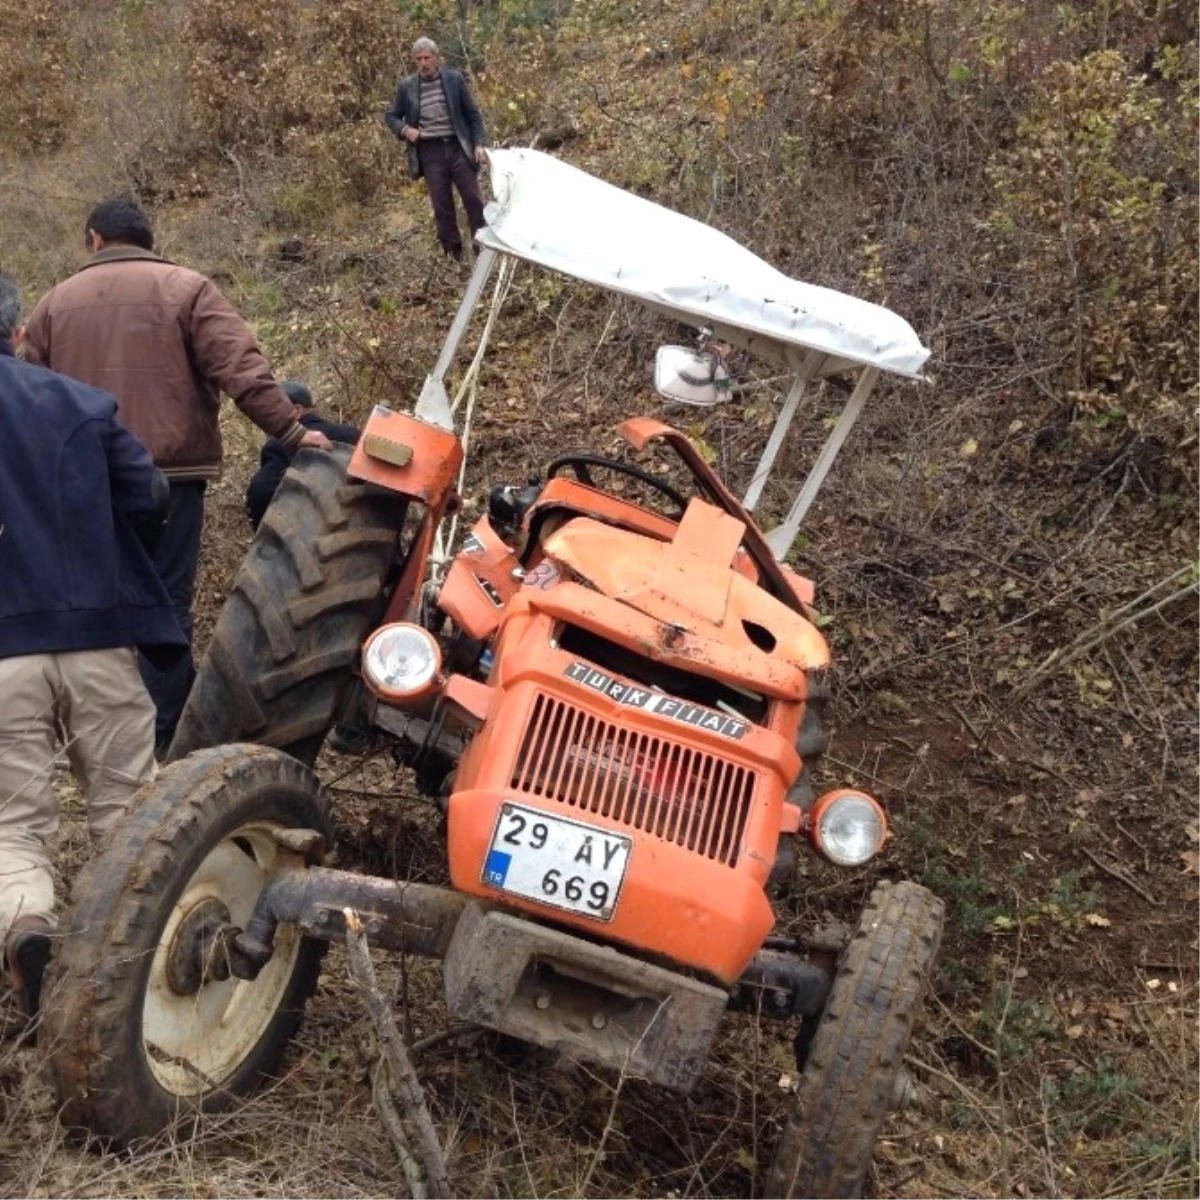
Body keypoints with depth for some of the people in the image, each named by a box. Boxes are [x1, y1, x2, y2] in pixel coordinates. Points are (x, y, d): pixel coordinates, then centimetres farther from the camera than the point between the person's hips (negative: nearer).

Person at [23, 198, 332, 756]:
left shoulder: (54, 302, 13)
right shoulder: (186, 289, 0)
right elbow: (242, 371, -13)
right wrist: (291, 433, -12)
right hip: (168, 472, -3)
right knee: (166, 600, 0)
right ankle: (162, 737, 1)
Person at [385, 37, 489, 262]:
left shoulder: (454, 79, 1)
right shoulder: (407, 86, 2)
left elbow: (472, 114, 5)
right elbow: (391, 116, 12)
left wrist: (478, 144, -3)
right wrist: (405, 129, -8)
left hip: (458, 147, 0)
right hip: (430, 152, 0)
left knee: (473, 199, 0)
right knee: (442, 206, 4)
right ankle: (454, 253, 13)